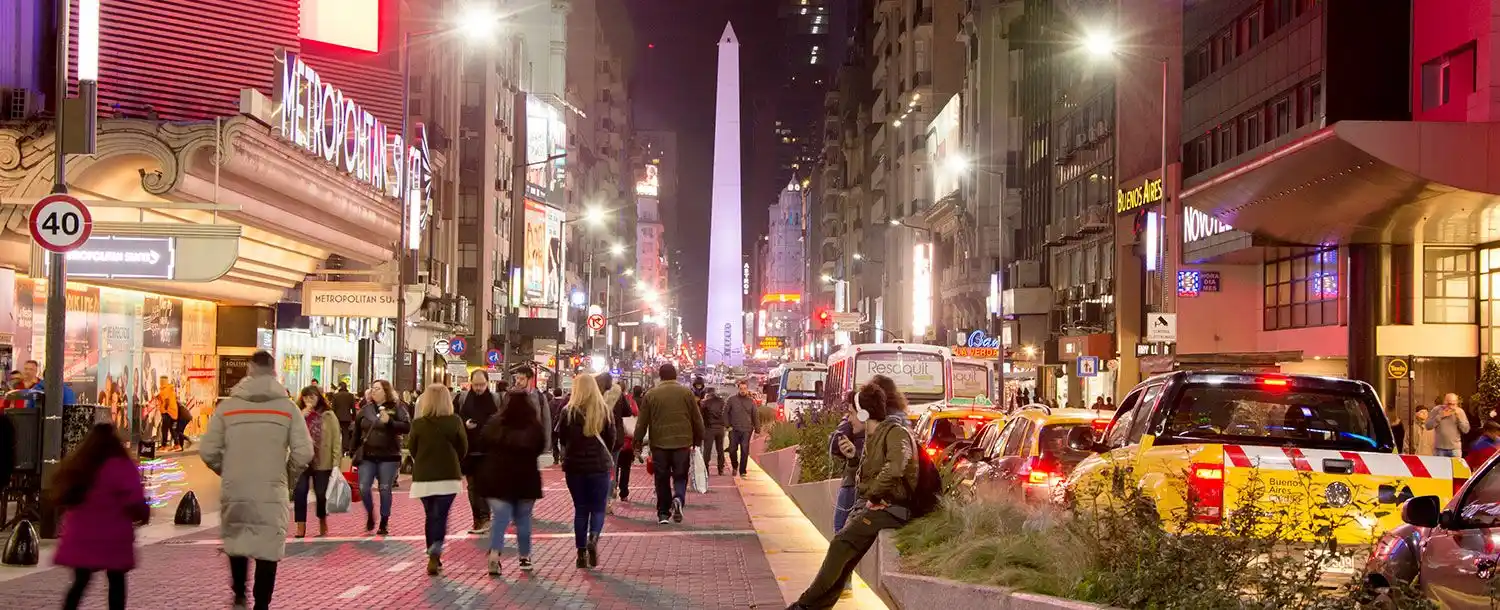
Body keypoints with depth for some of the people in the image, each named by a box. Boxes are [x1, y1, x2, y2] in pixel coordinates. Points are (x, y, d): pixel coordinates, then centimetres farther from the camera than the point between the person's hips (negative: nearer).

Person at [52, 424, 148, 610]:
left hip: (80, 536, 5)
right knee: (116, 582, 6)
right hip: (112, 537, -5)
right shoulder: (121, 466, -12)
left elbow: (62, 497, 16)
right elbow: (135, 502, -16)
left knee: (80, 581, 11)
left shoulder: (75, 464, 8)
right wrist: (144, 513, 4)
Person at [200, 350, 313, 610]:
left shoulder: (227, 406, -2)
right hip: (271, 492, -2)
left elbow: (208, 450, -3)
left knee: (236, 541, 23)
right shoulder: (287, 407, -4)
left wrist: (226, 472, 15)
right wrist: (288, 474, 9)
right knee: (268, 548, 5)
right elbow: (304, 452, -10)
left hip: (234, 490, 2)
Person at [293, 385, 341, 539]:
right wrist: (301, 418, -14)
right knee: (299, 492, -8)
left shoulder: (328, 416, 0)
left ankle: (323, 525, 26)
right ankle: (301, 528, -1)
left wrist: (336, 462, -11)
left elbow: (336, 440, -4)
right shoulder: (299, 415, 8)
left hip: (322, 462, -2)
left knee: (321, 494, 6)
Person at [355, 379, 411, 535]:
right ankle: (370, 514, 20)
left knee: (385, 490, 2)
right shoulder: (365, 409, 9)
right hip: (367, 456, 3)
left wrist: (389, 421, -25)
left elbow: (407, 427, -12)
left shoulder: (396, 408, -2)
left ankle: (384, 523, 13)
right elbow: (357, 432, 11)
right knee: (363, 488, -5)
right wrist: (354, 453, 7)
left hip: (388, 457, -3)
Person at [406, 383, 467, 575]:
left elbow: (412, 448, 4)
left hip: (423, 477, 2)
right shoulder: (454, 422, -8)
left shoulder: (418, 423, -7)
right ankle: (435, 553, -22)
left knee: (430, 517, 14)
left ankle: (434, 559, 18)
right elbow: (463, 448, 2)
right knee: (440, 517, -1)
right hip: (448, 477, -1)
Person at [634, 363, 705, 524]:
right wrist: (698, 439, 15)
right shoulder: (686, 392, 2)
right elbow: (697, 419, 5)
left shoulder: (651, 394, 1)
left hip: (659, 443, 0)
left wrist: (638, 441, 11)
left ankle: (663, 512, 8)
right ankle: (678, 498, -19)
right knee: (680, 475, 8)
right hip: (682, 442, 0)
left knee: (662, 478, 8)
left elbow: (642, 421, 2)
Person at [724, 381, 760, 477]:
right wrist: (728, 425, -3)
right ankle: (735, 467, 26)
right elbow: (725, 413, 4)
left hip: (746, 430, 0)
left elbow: (755, 416, 10)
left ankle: (742, 471, 4)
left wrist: (757, 429, 7)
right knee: (732, 450, 2)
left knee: (745, 451, -3)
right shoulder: (732, 399, 2)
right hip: (734, 430, 0)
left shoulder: (751, 401, 7)